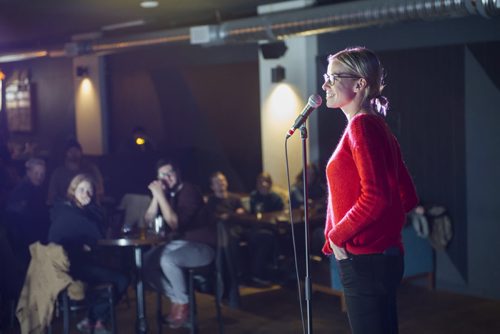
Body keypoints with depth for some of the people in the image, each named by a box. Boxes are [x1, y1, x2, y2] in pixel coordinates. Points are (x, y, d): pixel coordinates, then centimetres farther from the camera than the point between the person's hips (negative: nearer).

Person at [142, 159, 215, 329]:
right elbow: (148, 220, 0)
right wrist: (156, 196, -12)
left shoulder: (189, 191, -16)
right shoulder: (166, 194, 7)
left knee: (167, 260, -33)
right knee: (145, 261, -7)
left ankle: (183, 303, -11)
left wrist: (161, 196, -26)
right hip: (177, 244, 8)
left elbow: (174, 223, -26)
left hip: (201, 246, -8)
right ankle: (175, 299, 3)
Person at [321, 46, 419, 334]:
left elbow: (376, 196, -25)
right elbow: (407, 197, 17)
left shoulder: (361, 126, -14)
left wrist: (337, 235, -14)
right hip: (383, 255, 10)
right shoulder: (379, 127, 14)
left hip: (365, 259, -10)